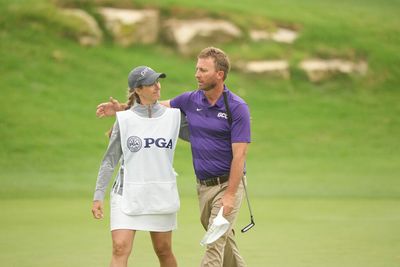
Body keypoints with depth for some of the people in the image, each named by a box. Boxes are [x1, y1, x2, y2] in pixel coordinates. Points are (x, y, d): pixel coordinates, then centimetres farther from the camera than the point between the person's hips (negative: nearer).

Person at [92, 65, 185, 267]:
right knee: (120, 249, -13)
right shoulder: (124, 120, -2)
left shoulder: (173, 116, 3)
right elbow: (110, 160, 2)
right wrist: (98, 196, 0)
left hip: (162, 196, 2)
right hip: (127, 196, -2)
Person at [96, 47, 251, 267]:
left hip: (227, 184, -6)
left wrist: (230, 195, -21)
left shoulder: (237, 108, -14)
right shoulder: (191, 100, 4)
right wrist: (120, 109, 8)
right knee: (223, 242, 14)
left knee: (215, 243, -11)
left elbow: (239, 154, -17)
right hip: (203, 185, 6)